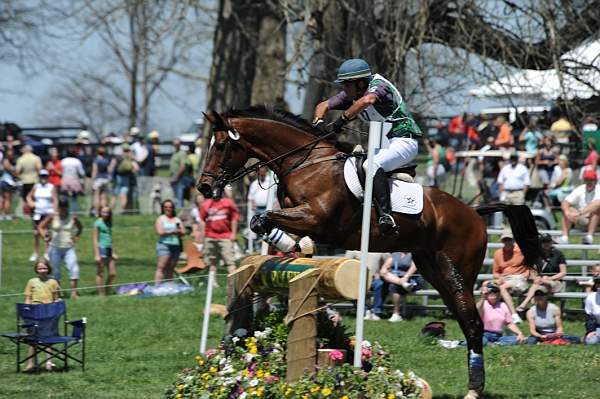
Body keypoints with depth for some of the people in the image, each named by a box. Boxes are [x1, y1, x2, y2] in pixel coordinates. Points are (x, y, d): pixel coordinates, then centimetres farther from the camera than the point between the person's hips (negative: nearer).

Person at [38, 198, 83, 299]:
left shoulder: (73, 219, 0)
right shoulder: (52, 218, -4)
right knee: (56, 271, 5)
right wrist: (45, 236, -12)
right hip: (55, 248, 0)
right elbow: (40, 227, 4)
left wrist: (76, 237, 5)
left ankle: (73, 293, -13)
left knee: (74, 269, -15)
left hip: (69, 248, 0)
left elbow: (80, 227, 20)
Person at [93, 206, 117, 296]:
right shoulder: (98, 223, -7)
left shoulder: (108, 223, 14)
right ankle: (101, 294, 0)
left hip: (108, 250, 8)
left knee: (113, 273, 5)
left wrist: (113, 252, 23)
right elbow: (95, 239, -10)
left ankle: (106, 291, 15)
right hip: (101, 249, -8)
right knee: (100, 274, -3)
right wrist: (97, 254, -15)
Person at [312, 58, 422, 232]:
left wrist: (343, 118, -38)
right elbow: (323, 105, 10)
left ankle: (386, 214, -44)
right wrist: (318, 120, -11)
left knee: (371, 165, -33)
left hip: (404, 141, -10)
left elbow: (367, 100, -41)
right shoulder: (351, 95, 6)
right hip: (384, 144, 10)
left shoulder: (378, 86, -18)